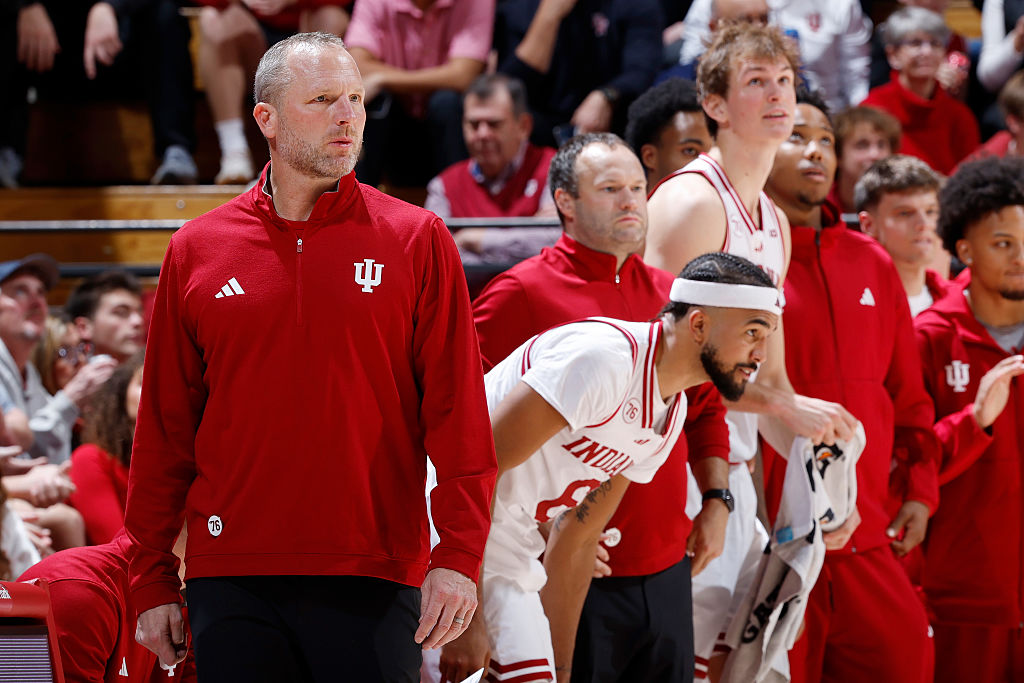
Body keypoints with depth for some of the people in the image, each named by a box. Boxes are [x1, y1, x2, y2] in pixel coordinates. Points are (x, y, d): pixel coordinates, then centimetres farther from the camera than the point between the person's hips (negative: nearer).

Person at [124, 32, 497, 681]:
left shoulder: (417, 240, 3)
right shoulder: (195, 251, 8)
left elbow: (458, 414, -1)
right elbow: (164, 429, 9)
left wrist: (459, 555, -9)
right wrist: (151, 577, 6)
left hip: (375, 578, -1)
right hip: (232, 577, 1)